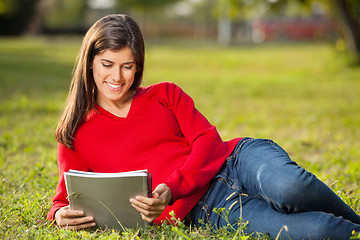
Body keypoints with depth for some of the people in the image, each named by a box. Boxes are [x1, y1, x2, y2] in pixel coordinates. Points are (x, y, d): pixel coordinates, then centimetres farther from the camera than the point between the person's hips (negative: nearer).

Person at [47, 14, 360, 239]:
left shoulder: (164, 94, 16)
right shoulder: (76, 136, 14)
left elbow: (208, 139, 4)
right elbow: (67, 197, 12)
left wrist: (171, 190, -16)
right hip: (205, 209, -2)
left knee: (288, 186, -37)